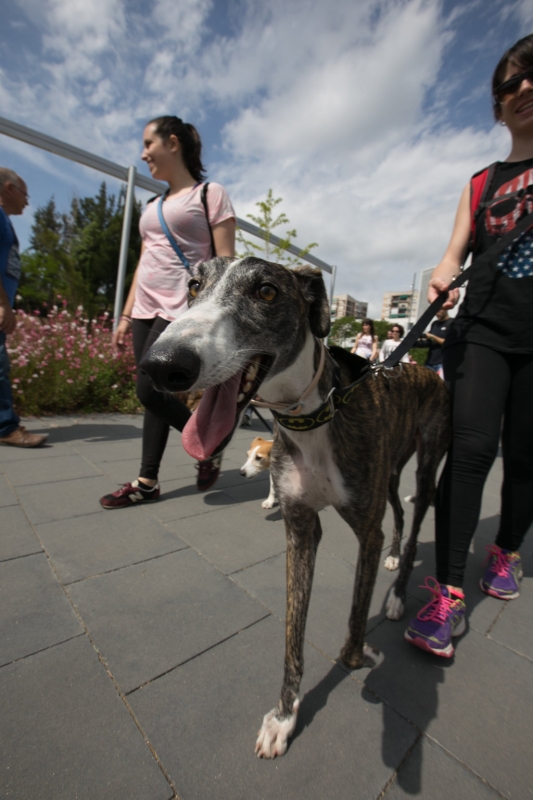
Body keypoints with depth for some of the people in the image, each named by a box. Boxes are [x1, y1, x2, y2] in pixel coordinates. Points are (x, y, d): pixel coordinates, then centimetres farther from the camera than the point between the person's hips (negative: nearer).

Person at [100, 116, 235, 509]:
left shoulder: (210, 194, 2)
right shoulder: (153, 207, 22)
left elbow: (225, 261, -7)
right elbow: (144, 263, 21)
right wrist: (127, 315, 16)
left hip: (183, 310, -7)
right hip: (147, 310, 7)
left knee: (149, 391, -13)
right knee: (154, 393, 5)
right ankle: (148, 482, 13)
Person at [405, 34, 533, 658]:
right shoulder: (481, 183, 18)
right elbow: (455, 252, 6)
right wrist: (442, 276, -15)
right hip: (483, 330, 0)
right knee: (471, 449, -14)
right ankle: (447, 593, -8)